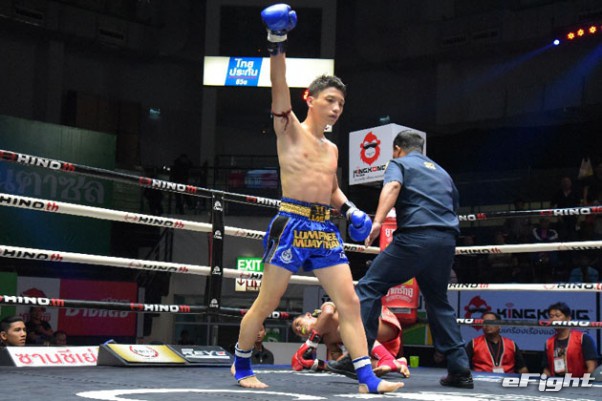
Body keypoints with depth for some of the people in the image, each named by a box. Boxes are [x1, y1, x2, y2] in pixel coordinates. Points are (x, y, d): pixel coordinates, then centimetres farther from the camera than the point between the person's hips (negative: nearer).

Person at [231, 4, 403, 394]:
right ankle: (241, 365, 22)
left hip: (326, 229, 6)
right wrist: (277, 45, -27)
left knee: (349, 302, -2)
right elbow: (279, 86, -15)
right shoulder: (290, 129, 1)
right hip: (292, 224, -6)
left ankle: (367, 377, -2)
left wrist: (350, 209, 11)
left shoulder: (332, 149, 19)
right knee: (266, 304, 2)